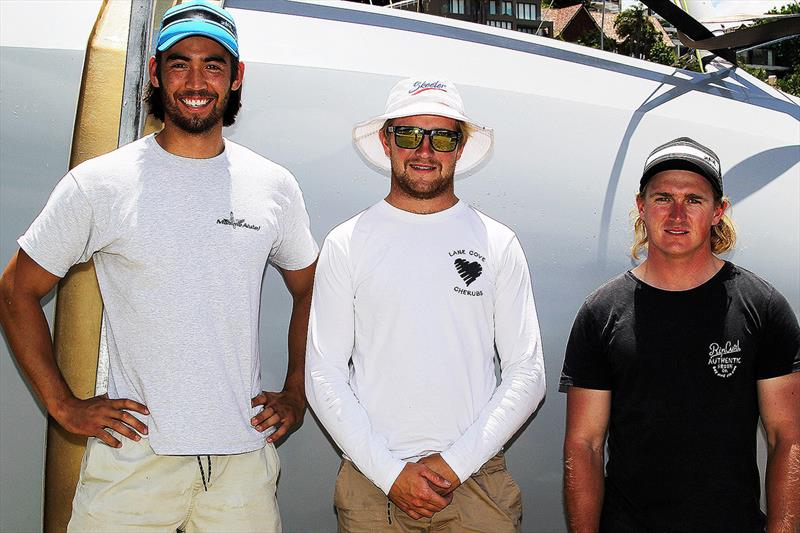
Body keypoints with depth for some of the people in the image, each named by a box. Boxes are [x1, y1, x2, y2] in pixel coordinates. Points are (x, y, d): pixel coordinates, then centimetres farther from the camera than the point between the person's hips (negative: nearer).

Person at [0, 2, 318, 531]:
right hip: (135, 456, -2)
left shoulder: (275, 186, 4)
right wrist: (64, 405, -3)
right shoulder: (98, 184, -4)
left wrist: (295, 394, 8)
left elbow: (309, 289, 17)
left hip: (244, 457, 2)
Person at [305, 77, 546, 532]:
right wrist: (391, 473, -10)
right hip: (373, 478, 0)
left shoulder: (498, 244, 3)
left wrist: (457, 461, -9)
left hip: (476, 478, 1)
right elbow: (324, 377, -1)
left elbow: (527, 373, 1)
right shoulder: (347, 244, 1)